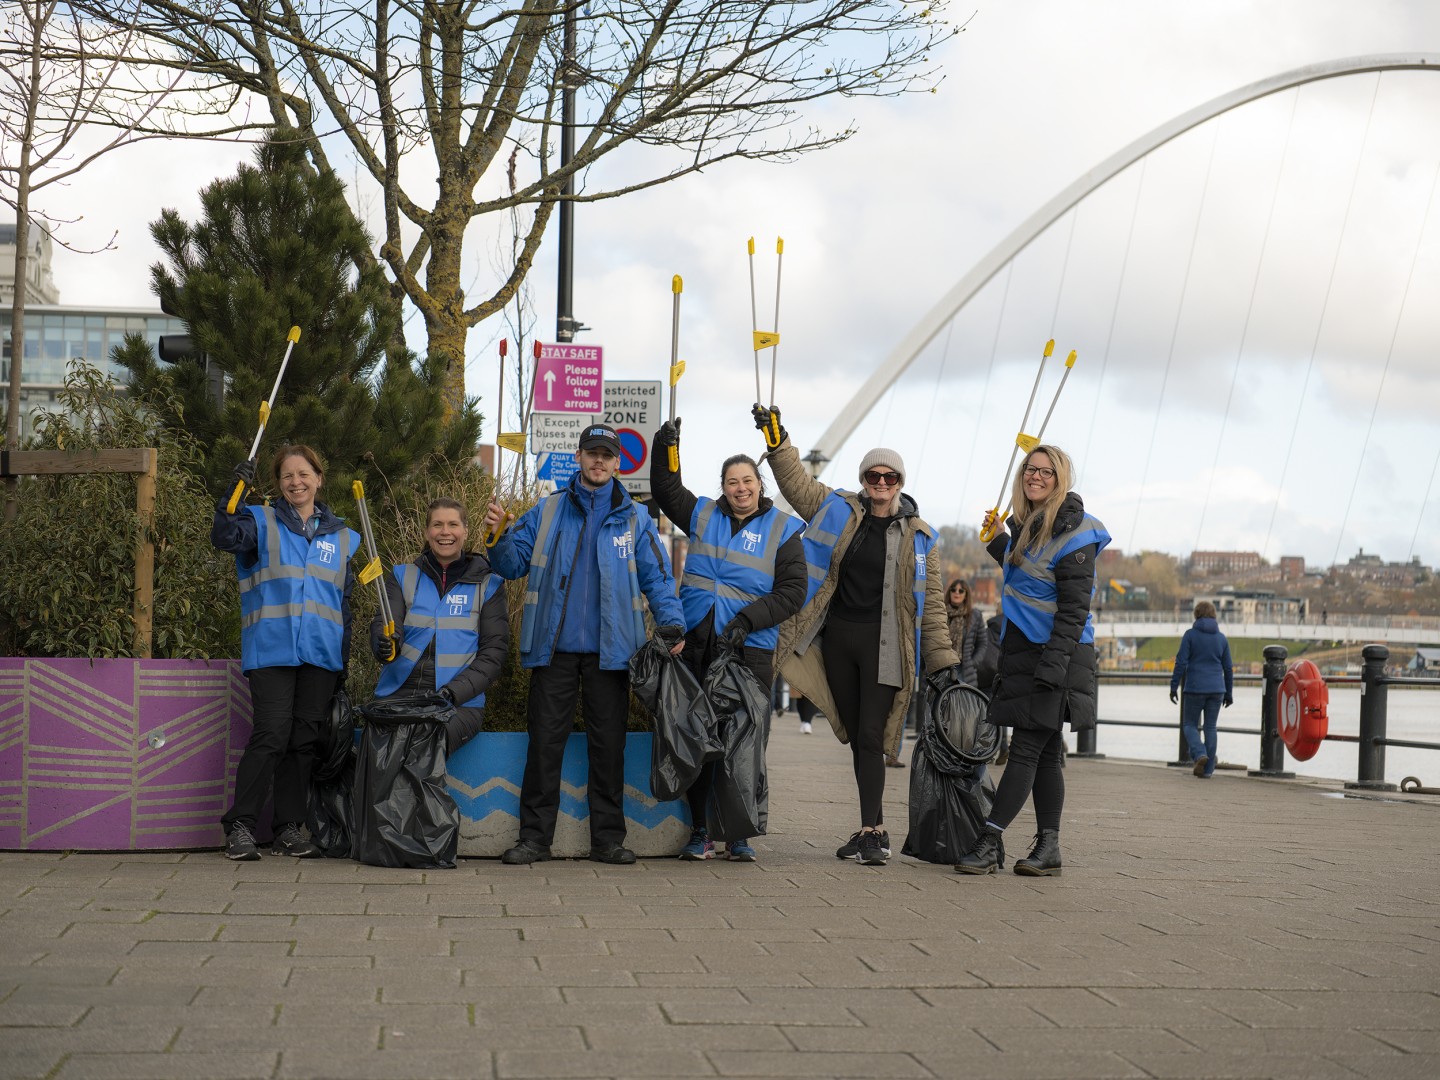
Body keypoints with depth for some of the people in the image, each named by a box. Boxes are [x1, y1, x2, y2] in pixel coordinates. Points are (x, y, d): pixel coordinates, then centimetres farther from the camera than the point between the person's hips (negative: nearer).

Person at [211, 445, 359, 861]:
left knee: (305, 740, 5)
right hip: (271, 651, -4)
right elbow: (225, 537, -15)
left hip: (321, 656, 4)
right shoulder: (262, 522, 7)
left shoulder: (343, 538, 17)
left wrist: (345, 662, 16)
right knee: (271, 736, -13)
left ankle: (289, 829, 12)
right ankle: (239, 826, -6)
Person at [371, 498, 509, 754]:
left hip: (460, 703, -2)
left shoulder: (488, 585, 11)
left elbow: (493, 653, 5)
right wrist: (386, 646, -23)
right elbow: (384, 626, 3)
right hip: (398, 694, 2)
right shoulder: (403, 577, 17)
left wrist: (452, 692, -11)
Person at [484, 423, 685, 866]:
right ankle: (534, 837, 7)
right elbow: (514, 564, 8)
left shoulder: (634, 518, 8)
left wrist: (671, 623, -8)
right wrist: (498, 536, -12)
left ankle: (608, 838, 12)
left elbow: (656, 577, 6)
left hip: (609, 648, 0)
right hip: (554, 647, 0)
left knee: (608, 742, 5)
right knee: (545, 740, 2)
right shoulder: (546, 512, 10)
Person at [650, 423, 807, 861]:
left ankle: (739, 833, 7)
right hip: (697, 644, 2)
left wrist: (748, 619, -14)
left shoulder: (781, 530, 4)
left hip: (750, 648, -2)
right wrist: (665, 446, 6)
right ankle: (699, 829, 10)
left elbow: (792, 591, -1)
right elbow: (666, 491, 21)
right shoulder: (703, 515, 13)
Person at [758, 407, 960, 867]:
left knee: (870, 737, -10)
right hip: (838, 638, 3)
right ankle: (874, 828, 19)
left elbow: (931, 603, 3)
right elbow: (795, 481, 9)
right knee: (856, 737, 9)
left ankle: (871, 833, -6)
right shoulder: (838, 511, 7)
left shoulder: (919, 536, 3)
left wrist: (944, 658, 0)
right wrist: (776, 437, -4)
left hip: (883, 645, -3)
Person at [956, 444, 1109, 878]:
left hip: (1055, 652, -9)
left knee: (1026, 750, -7)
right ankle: (1048, 846, 13)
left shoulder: (1073, 535, -14)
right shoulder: (1028, 524, 12)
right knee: (1045, 753, 10)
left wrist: (1053, 665, -23)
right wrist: (997, 540, 23)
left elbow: (1074, 609, -18)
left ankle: (990, 842, -8)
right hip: (1023, 650, 9)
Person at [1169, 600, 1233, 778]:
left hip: (1195, 688, -3)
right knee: (1210, 727, 9)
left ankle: (1200, 754, -17)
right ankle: (1208, 769, 8)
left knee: (1190, 725, 9)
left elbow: (1181, 663, -10)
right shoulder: (1221, 638, 6)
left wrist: (1173, 687, -5)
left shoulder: (1190, 635, -5)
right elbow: (1228, 668, 8)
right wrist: (1229, 693, 15)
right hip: (1216, 689, 3)